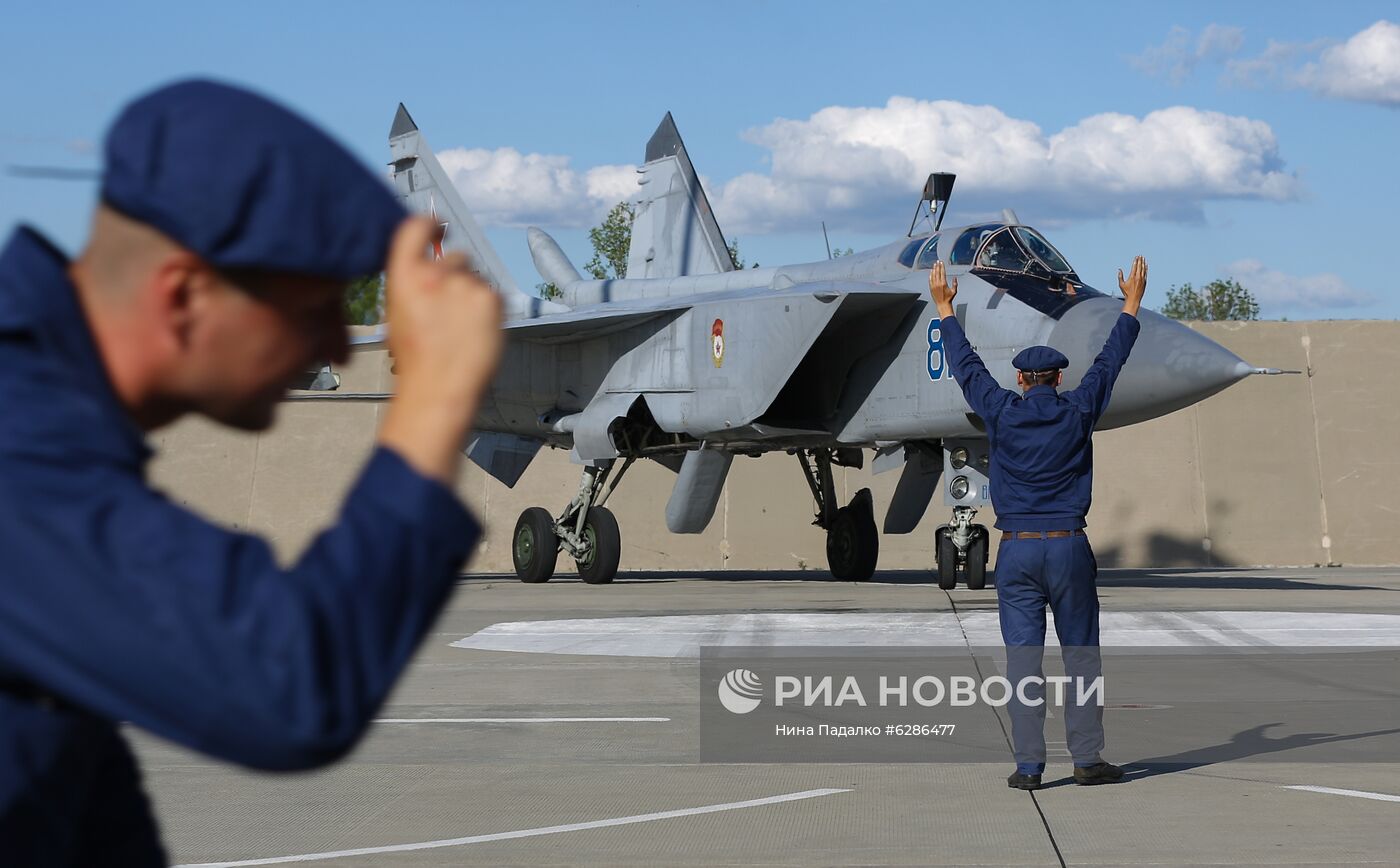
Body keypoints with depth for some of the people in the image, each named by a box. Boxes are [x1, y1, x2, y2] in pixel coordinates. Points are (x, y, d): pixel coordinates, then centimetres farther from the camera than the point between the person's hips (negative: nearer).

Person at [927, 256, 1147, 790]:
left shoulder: (1001, 413, -1)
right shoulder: (1078, 412, 0)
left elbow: (966, 365, 12)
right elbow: (1109, 361, 12)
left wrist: (945, 310, 25)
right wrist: (1131, 306, 25)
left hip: (1017, 550, 0)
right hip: (1069, 546, 0)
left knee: (1023, 658, 0)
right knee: (1081, 655, 7)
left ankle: (1029, 765, -2)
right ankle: (1087, 758, 6)